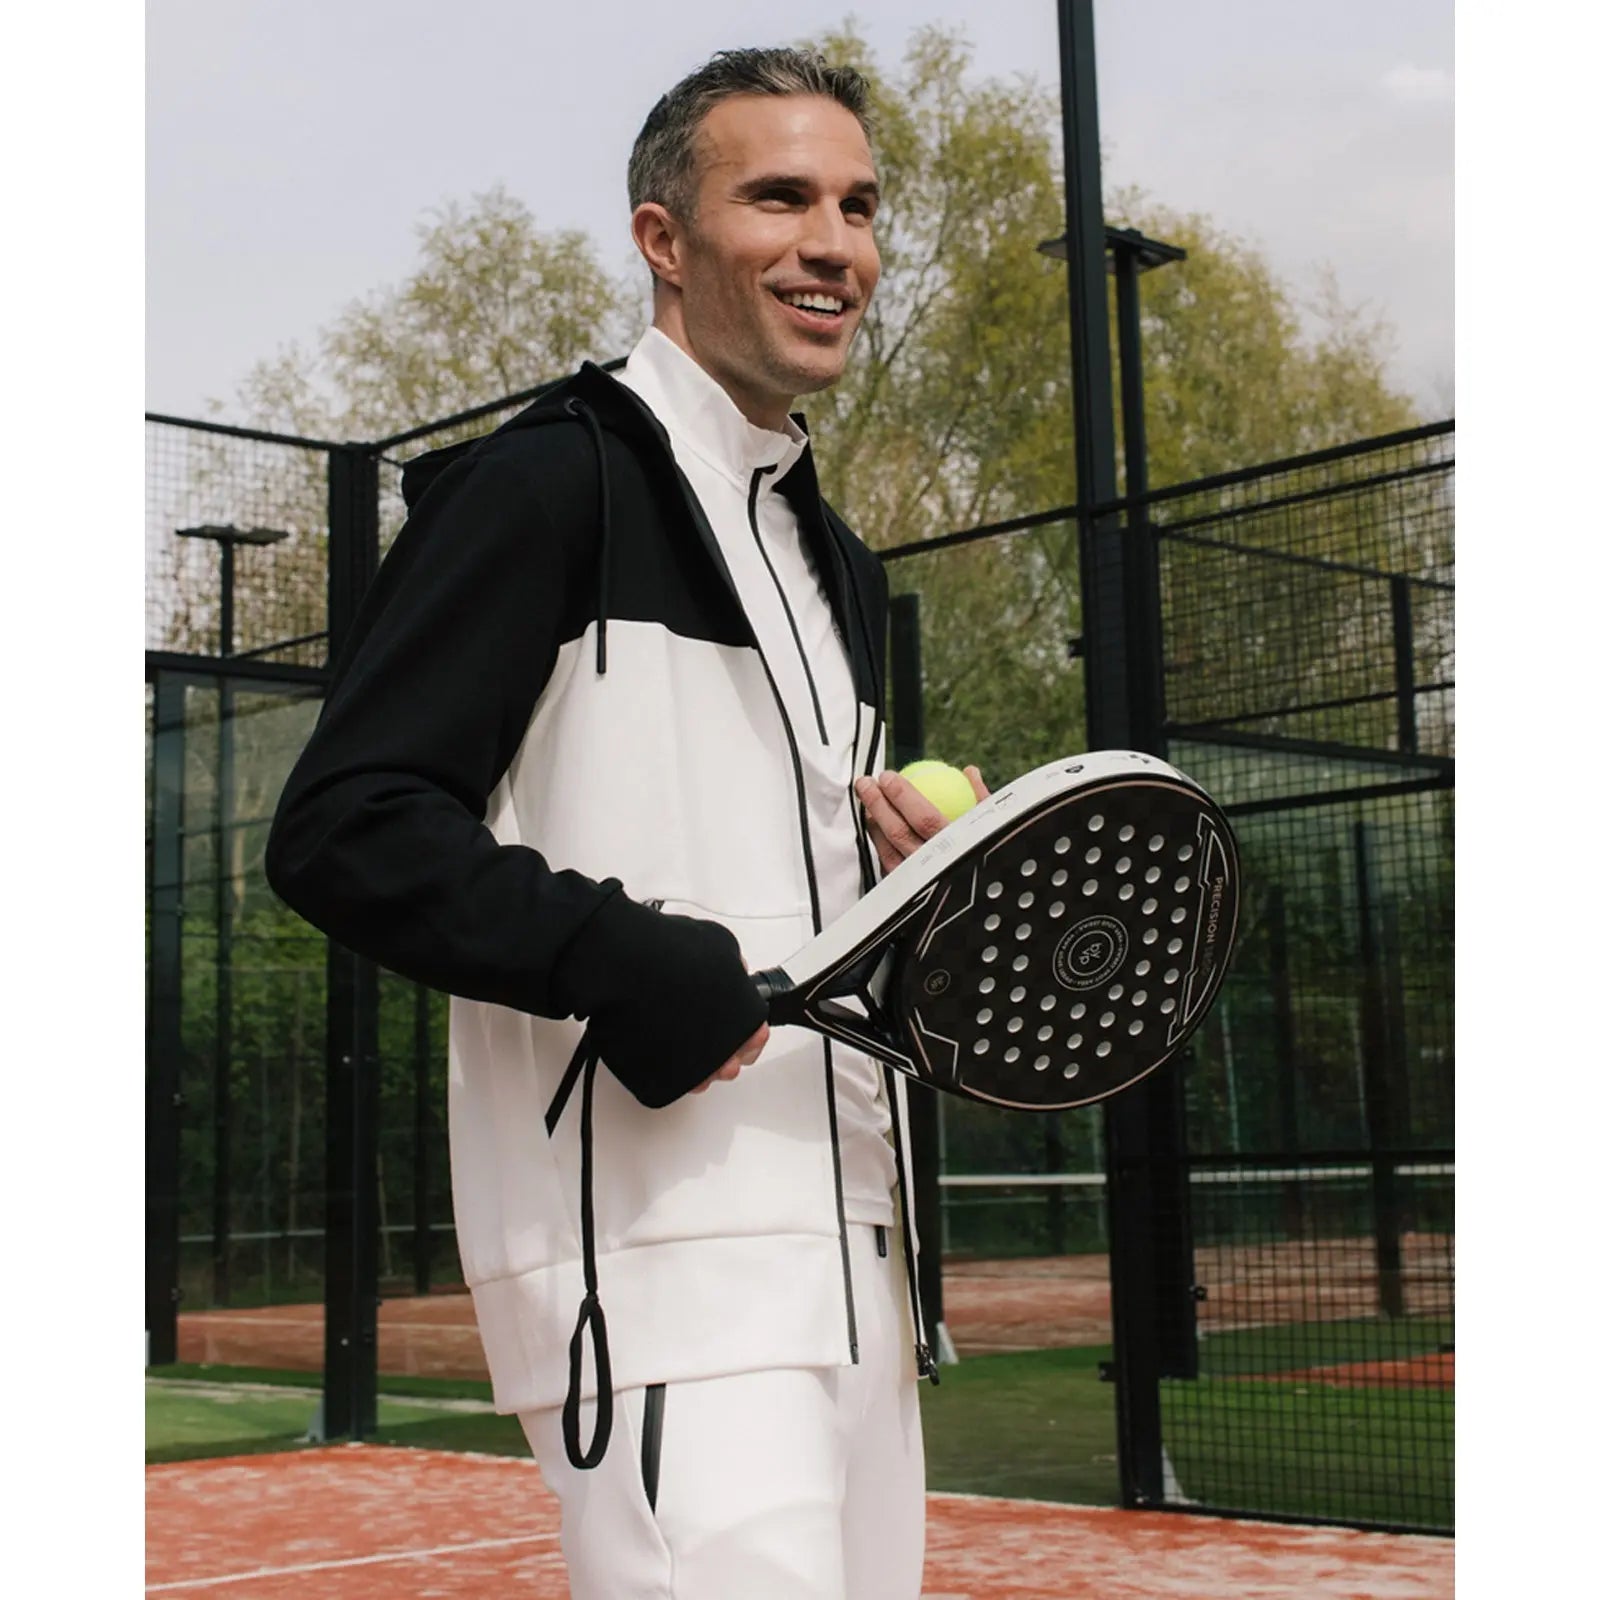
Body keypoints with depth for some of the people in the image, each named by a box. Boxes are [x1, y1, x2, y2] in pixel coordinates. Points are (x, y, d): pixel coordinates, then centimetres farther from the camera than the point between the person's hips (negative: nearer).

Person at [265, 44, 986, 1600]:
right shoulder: (546, 483, -4)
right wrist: (627, 960, -21)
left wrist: (921, 885, 7)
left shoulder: (843, 568, 22)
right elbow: (341, 829, -12)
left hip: (852, 1267, 8)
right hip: (653, 1256, -8)